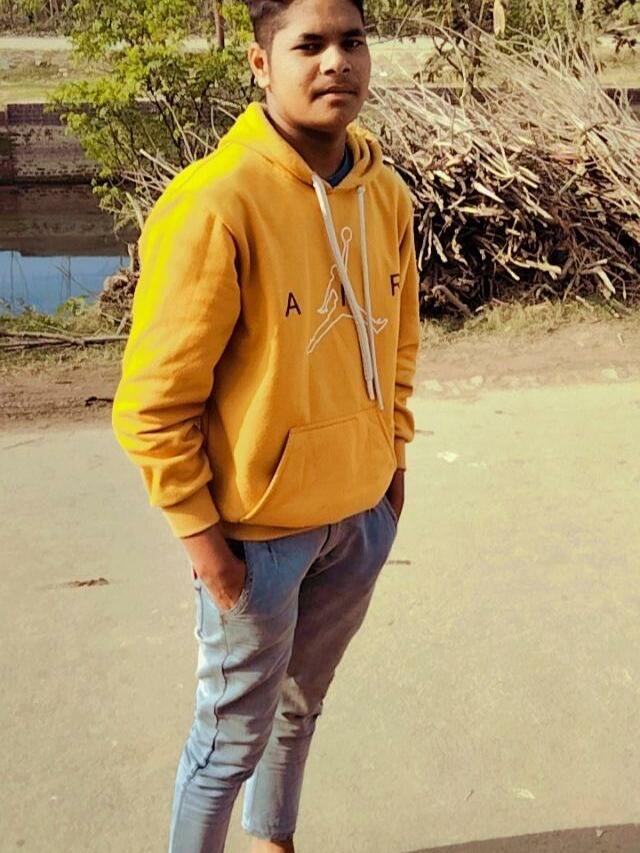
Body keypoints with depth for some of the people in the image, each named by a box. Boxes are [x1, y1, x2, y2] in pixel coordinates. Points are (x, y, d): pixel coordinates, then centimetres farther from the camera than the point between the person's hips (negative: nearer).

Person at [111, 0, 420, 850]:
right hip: (257, 527, -6)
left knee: (301, 700, 24)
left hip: (362, 514, 6)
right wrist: (198, 529, -15)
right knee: (236, 731, 10)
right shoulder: (215, 207, -22)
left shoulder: (388, 196, -1)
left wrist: (391, 453, 14)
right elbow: (154, 395, -17)